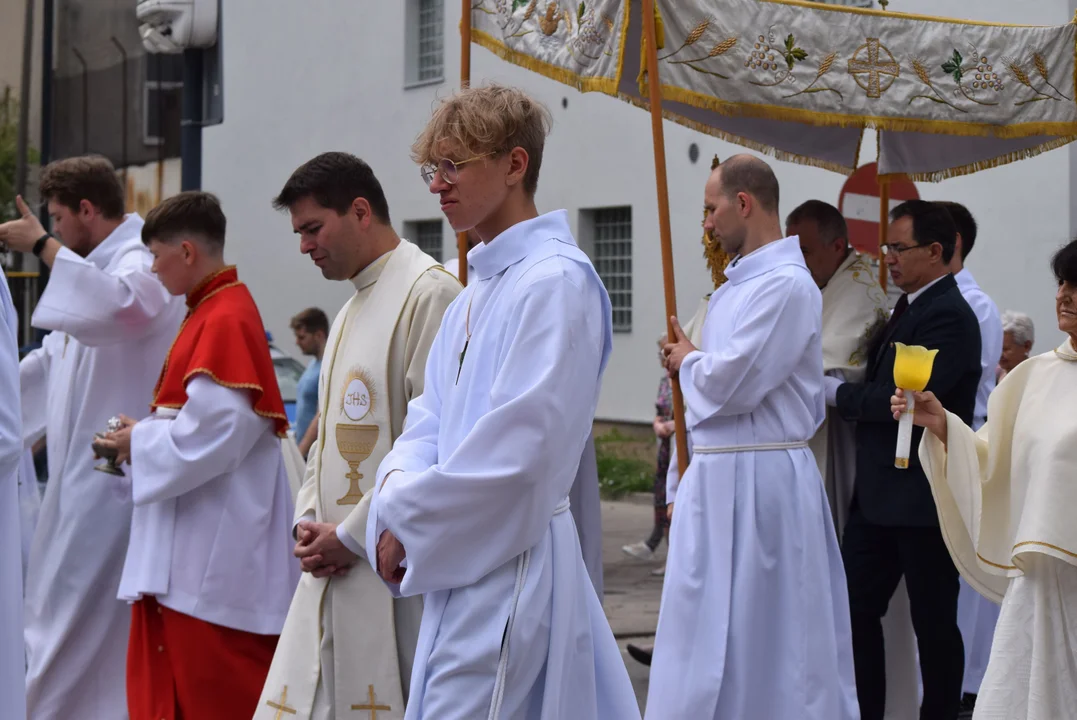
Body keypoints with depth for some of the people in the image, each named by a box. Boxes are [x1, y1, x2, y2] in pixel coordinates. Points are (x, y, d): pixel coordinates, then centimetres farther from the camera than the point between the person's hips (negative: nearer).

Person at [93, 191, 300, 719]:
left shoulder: (226, 319, -15)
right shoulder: (209, 313, 15)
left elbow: (217, 428, -23)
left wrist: (141, 443, -9)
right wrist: (144, 437, 8)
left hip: (214, 552, -10)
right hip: (190, 550, 10)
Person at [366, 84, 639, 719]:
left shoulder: (556, 280, -15)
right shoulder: (475, 294, 17)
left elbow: (519, 443, -21)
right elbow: (431, 417, 18)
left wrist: (408, 520, -11)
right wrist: (399, 486, -3)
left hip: (511, 565, -9)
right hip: (464, 561, 9)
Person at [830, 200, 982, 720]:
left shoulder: (948, 316, -16)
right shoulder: (905, 309, 14)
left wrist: (838, 393, -11)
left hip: (923, 499, -9)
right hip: (879, 495, 9)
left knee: (933, 622, 3)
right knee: (854, 607, 8)